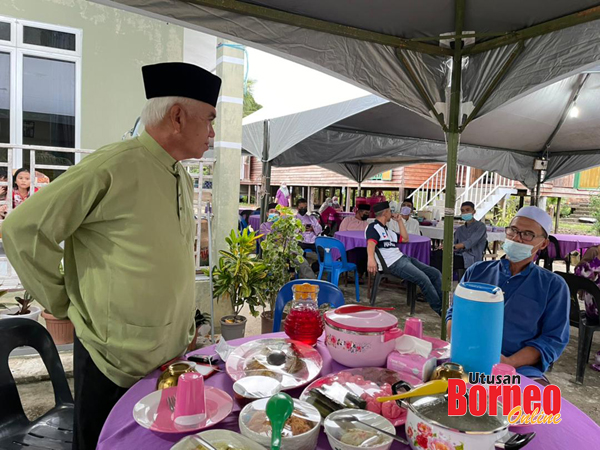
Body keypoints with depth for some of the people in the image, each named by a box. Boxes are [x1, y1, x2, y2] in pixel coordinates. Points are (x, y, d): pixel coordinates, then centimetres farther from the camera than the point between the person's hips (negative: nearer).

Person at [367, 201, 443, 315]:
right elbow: (371, 243, -21)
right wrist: (371, 259, -41)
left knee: (435, 273, 0)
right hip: (393, 264, -10)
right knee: (423, 279, -24)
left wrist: (400, 220, 24)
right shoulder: (373, 227, -2)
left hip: (403, 258, 10)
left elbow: (405, 239, 29)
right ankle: (440, 310, -12)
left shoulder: (387, 230, 26)